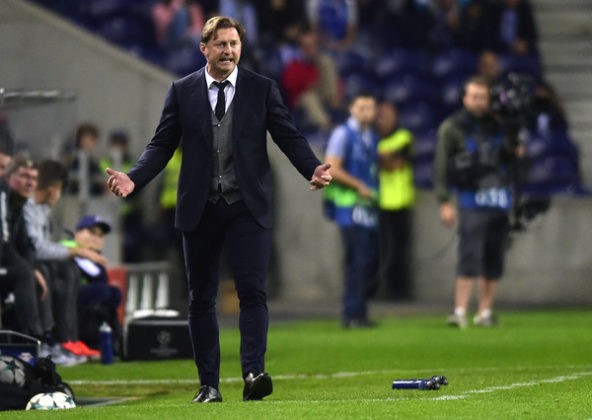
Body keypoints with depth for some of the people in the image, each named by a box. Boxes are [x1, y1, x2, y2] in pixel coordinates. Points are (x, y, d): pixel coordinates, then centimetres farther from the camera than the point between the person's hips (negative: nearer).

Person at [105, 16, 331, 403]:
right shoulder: (182, 91, 6)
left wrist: (313, 169, -18)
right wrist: (133, 179, -10)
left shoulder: (263, 89, 5)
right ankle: (209, 384, 10)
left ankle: (254, 372, -21)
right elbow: (162, 144, 5)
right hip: (200, 208, 2)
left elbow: (290, 137, 1)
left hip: (248, 207, -1)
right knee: (202, 298, 5)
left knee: (253, 290, -14)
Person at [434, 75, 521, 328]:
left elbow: (508, 159, 24)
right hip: (472, 200, -5)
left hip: (500, 200, 5)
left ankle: (485, 312, 13)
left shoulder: (496, 126, 14)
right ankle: (460, 311, -16)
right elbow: (441, 167, -3)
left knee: (494, 260, 6)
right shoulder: (452, 127, 0)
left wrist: (515, 150, 1)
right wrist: (444, 202, -9)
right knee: (470, 256, -14)